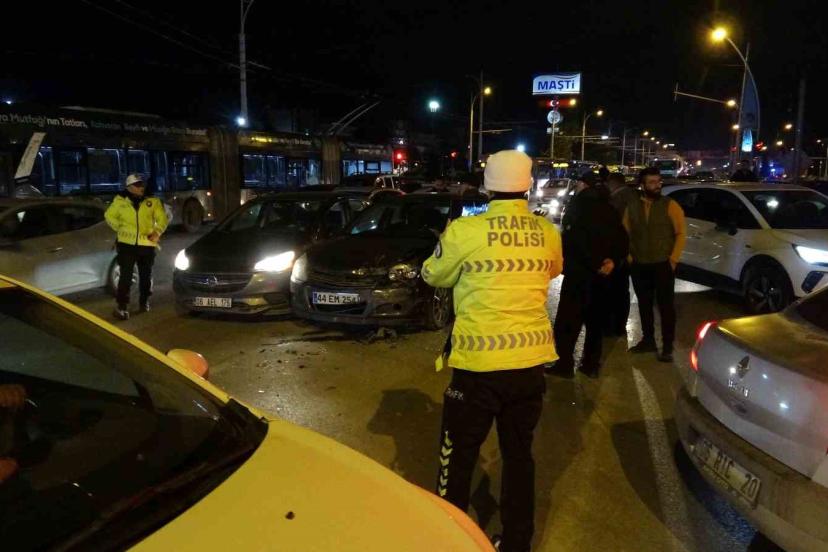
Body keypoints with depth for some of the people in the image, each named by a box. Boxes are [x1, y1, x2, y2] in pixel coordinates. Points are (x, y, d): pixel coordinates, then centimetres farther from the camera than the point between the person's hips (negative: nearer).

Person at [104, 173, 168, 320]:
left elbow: (162, 219, 6)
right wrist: (121, 228, 2)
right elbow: (110, 216, 13)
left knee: (146, 276, 13)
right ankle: (122, 306, -1)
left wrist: (157, 232, -9)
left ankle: (144, 301, 31)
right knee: (125, 276, -5)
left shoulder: (153, 201, 1)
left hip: (147, 245, 1)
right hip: (127, 244, -1)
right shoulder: (120, 200, 1)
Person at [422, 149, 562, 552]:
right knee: (519, 454, 19)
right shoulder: (547, 233, 1)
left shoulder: (465, 230, -13)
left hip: (478, 362, -4)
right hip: (530, 359, 4)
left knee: (459, 456, 13)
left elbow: (433, 276, 4)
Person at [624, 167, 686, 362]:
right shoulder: (632, 207, 5)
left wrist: (673, 259, -10)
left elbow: (681, 233, -5)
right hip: (639, 266, 4)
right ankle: (648, 340, 26)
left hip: (663, 265, -3)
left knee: (666, 306, 1)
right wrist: (629, 256, 1)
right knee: (644, 305, 13)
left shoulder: (670, 205, -4)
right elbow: (625, 234, 10)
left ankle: (667, 347, 7)